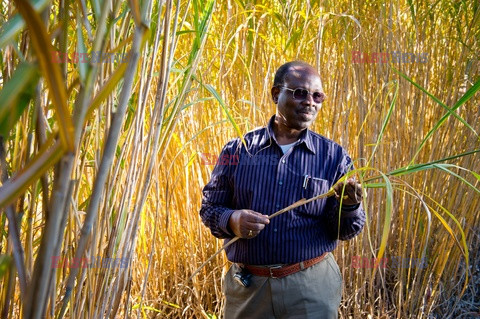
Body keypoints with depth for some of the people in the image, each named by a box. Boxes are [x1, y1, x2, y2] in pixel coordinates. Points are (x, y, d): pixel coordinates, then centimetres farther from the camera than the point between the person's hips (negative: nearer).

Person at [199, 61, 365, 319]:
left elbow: (346, 231, -2)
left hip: (312, 288, 0)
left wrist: (349, 205, -23)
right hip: (246, 286, 1)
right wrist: (232, 221, -16)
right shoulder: (239, 150, -1)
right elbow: (209, 207, 5)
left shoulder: (333, 156, -1)